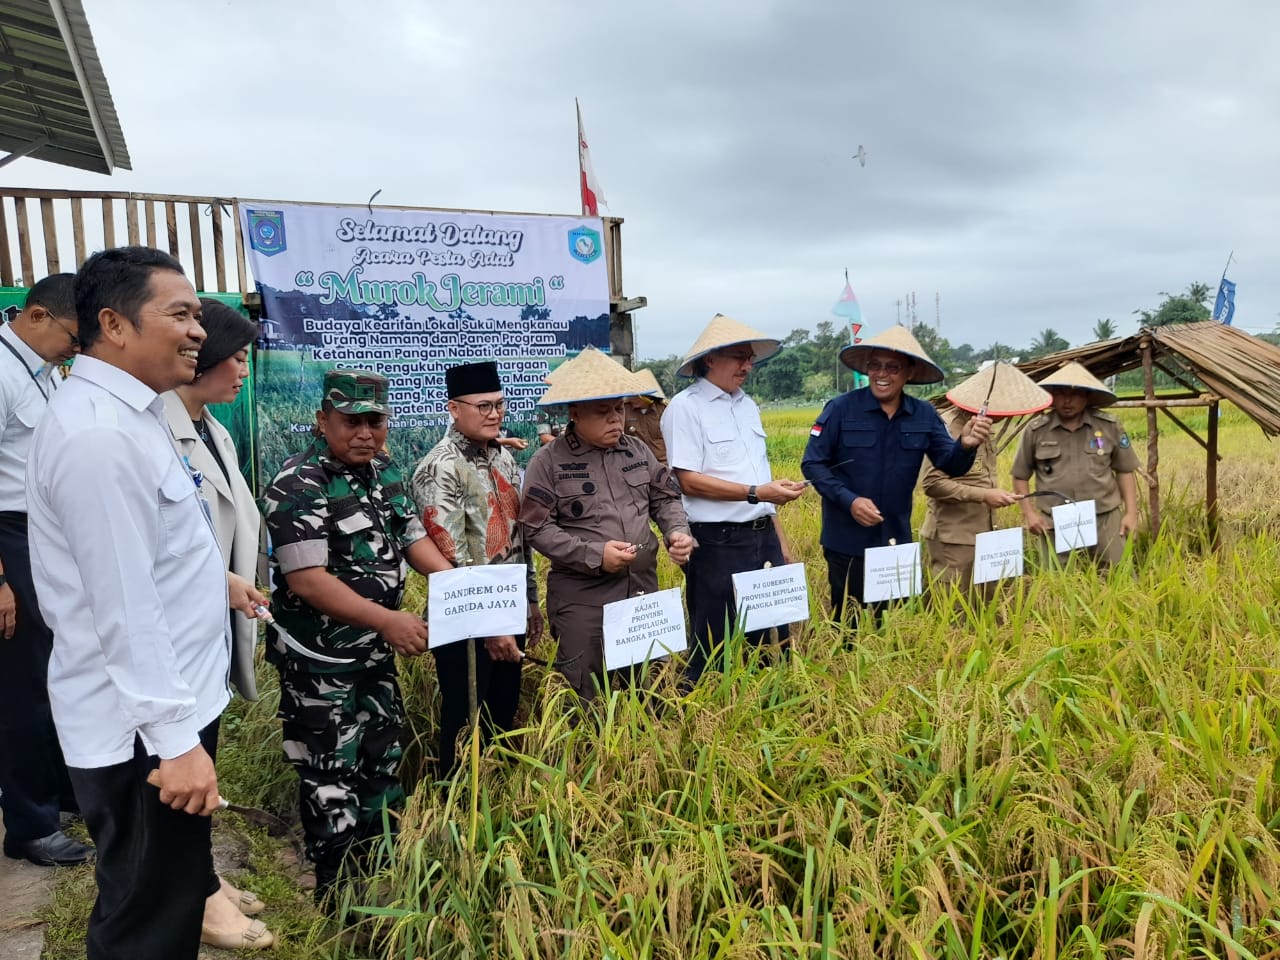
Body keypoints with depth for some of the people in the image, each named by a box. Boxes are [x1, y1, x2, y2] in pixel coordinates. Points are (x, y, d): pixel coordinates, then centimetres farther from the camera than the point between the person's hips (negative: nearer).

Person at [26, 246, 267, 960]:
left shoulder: (128, 411, 9)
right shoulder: (99, 434, -25)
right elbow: (125, 607, -26)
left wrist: (213, 577, 23)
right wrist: (176, 738, -23)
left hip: (168, 701, 10)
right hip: (141, 725, -10)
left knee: (171, 888, 28)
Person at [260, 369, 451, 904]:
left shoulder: (384, 473, 5)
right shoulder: (298, 486, -19)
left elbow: (413, 537, 11)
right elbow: (307, 580, -25)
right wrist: (388, 619, -30)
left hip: (376, 651, 8)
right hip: (320, 660, -8)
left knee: (383, 760, 20)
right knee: (333, 776, 3)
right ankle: (339, 893, 22)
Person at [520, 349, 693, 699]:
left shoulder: (637, 450, 7)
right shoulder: (548, 462, -8)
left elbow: (665, 498, 14)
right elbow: (537, 529, -11)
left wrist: (677, 531, -7)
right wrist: (594, 554, -19)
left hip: (643, 586, 5)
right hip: (582, 596, -4)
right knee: (585, 697, 7)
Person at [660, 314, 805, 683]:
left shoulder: (748, 405, 15)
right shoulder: (685, 407, -8)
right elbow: (690, 481, -16)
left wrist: (780, 541, 18)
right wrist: (756, 492, -21)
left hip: (763, 539, 7)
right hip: (717, 544, -7)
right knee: (715, 652, 3)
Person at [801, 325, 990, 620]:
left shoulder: (924, 415, -1)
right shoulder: (841, 409, -11)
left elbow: (950, 466, -2)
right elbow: (812, 463, -10)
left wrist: (965, 446, -24)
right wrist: (849, 500, -22)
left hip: (897, 541, 4)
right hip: (847, 542, -3)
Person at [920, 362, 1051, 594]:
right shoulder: (948, 428, -17)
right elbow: (932, 482, -22)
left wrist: (995, 493, 6)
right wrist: (983, 495, -22)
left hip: (982, 534, 9)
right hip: (952, 538, -9)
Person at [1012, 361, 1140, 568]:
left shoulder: (1110, 427, 3)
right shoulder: (1035, 430, 0)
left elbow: (1125, 471, 9)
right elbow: (1020, 476, 8)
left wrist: (1131, 513, 4)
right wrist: (1029, 513, 0)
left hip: (1104, 518, 1)